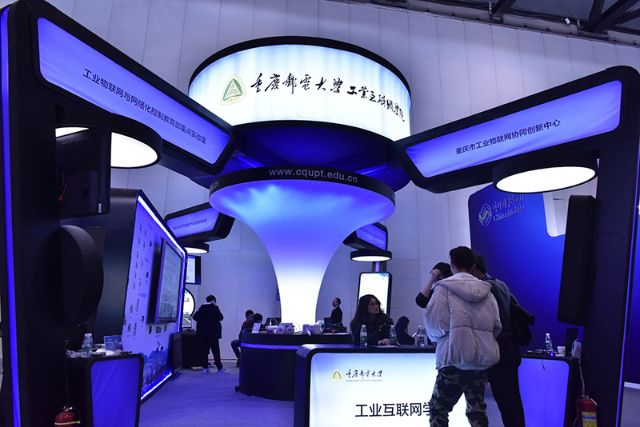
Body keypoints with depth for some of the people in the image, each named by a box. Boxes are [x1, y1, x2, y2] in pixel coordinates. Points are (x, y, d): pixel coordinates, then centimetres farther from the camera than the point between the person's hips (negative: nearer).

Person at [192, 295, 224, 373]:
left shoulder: (201, 307, 6)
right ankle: (219, 368, 1)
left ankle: (205, 368, 7)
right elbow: (220, 317, -13)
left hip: (202, 332, 4)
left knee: (204, 350, 9)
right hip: (213, 332, -4)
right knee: (215, 350, 1)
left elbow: (195, 317, 7)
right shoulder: (214, 307, -8)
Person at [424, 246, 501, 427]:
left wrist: (436, 337, 8)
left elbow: (434, 321, -12)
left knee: (438, 409, 8)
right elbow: (496, 325, 8)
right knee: (477, 410, 19)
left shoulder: (445, 287, -5)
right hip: (482, 359, 6)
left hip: (456, 357, -5)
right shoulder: (486, 290, 11)